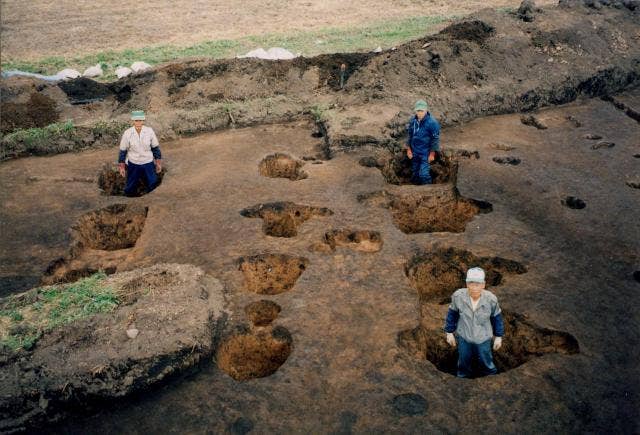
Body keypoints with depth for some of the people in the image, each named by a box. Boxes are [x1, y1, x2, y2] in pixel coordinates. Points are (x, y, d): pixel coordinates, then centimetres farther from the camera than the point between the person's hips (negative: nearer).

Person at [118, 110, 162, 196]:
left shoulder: (149, 131, -12)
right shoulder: (127, 133, -14)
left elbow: (155, 147, 1)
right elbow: (123, 150, -3)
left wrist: (158, 163, 5)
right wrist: (121, 166, 1)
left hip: (148, 163, 1)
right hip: (133, 164, -1)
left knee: (153, 185, 8)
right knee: (130, 189, 10)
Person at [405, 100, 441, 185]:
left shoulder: (432, 122, -18)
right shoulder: (413, 120, -2)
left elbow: (435, 139, -13)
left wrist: (432, 154, -12)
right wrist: (408, 149, 8)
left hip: (425, 153, -5)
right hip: (415, 152, 5)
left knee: (423, 174, -9)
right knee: (415, 173, 16)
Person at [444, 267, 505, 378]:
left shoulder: (491, 299, -25)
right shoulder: (458, 296, -25)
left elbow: (496, 317, -6)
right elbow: (452, 313, -7)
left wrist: (498, 336, 4)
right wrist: (449, 332, 1)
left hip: (483, 339, -1)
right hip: (463, 337, 1)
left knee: (486, 365, 20)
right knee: (464, 363, 25)